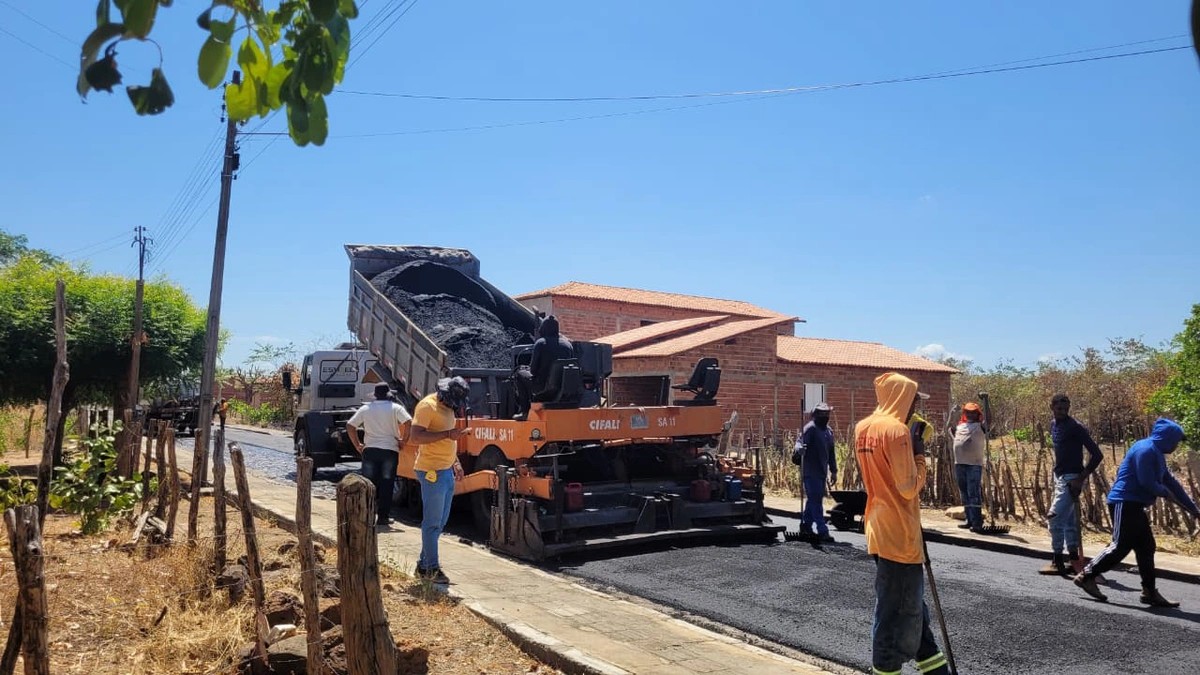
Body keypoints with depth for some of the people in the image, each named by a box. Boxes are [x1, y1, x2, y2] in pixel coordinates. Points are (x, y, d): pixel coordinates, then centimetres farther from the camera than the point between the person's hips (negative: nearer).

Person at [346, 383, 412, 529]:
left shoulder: (365, 409, 6)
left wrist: (357, 445, 9)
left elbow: (350, 426, 4)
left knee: (369, 484, 9)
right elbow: (408, 423, -17)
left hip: (370, 450, 2)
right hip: (390, 450, -2)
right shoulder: (395, 408, -3)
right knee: (386, 484, 4)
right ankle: (383, 517, 5)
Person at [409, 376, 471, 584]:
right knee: (433, 522, -3)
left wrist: (456, 462, 18)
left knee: (440, 521, 14)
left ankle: (424, 563, 23)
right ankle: (431, 568, 6)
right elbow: (417, 436, -22)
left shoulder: (447, 407, 15)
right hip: (432, 471, -9)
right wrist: (446, 434, -27)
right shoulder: (427, 406, -13)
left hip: (447, 471, 9)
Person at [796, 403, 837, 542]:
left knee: (813, 500, 14)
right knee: (816, 501, -8)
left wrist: (833, 470, 21)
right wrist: (800, 449, -45)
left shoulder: (829, 431, 16)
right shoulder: (810, 428, -10)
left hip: (822, 472, 8)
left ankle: (806, 526, 25)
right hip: (811, 472, -8)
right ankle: (822, 531, -9)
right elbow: (800, 443, -22)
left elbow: (831, 452, 22)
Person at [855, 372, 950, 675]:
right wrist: (919, 452, -7)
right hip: (899, 534, -9)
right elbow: (909, 487, -20)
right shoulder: (897, 430, -18)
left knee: (911, 605, 19)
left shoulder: (863, 429, 9)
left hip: (881, 529, 9)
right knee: (900, 610, 2)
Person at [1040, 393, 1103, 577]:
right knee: (1068, 520, 14)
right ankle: (1074, 559, 23)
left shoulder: (1076, 428, -15)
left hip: (1071, 478, -9)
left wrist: (1081, 478, -19)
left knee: (1055, 517, -11)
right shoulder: (1053, 424, 10)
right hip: (1059, 476, 9)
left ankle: (1057, 562, -4)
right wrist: (1057, 475, 16)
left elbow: (1097, 454, -17)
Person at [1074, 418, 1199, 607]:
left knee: (1146, 548, 11)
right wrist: (1166, 492, -2)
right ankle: (1087, 576, -4)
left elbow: (1171, 483, 22)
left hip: (1134, 506, 10)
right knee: (1120, 546, -10)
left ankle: (1150, 592, 16)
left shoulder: (1156, 453, 18)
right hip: (1124, 504, -10)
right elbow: (1147, 483, -21)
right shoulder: (1146, 450, -14)